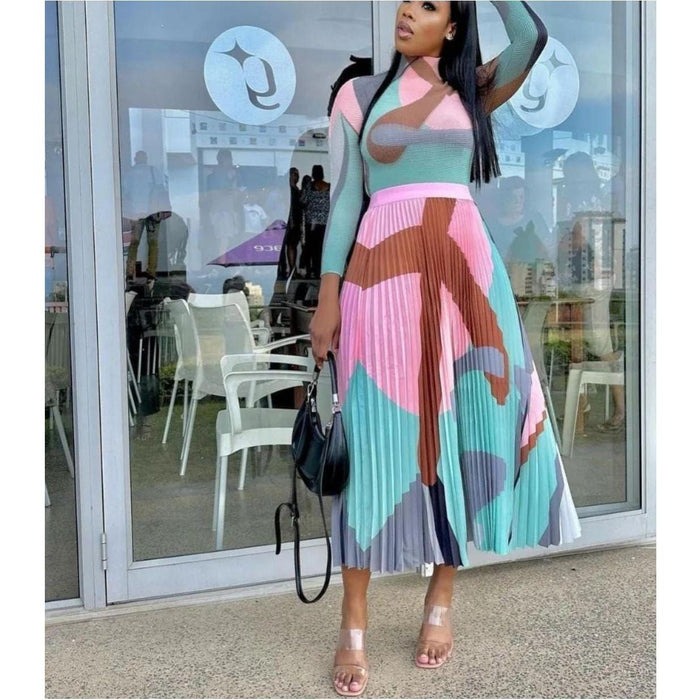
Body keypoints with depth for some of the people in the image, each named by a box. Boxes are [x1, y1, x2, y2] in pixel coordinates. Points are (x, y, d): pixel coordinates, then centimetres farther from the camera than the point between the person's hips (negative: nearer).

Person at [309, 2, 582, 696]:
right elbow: (344, 197, 4)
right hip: (385, 272, -2)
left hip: (466, 268, 2)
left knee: (464, 427, 2)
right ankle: (353, 625, 5)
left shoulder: (472, 92, 13)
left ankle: (441, 601, 17)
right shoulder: (360, 92, 10)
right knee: (378, 436, -3)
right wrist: (328, 294, -3)